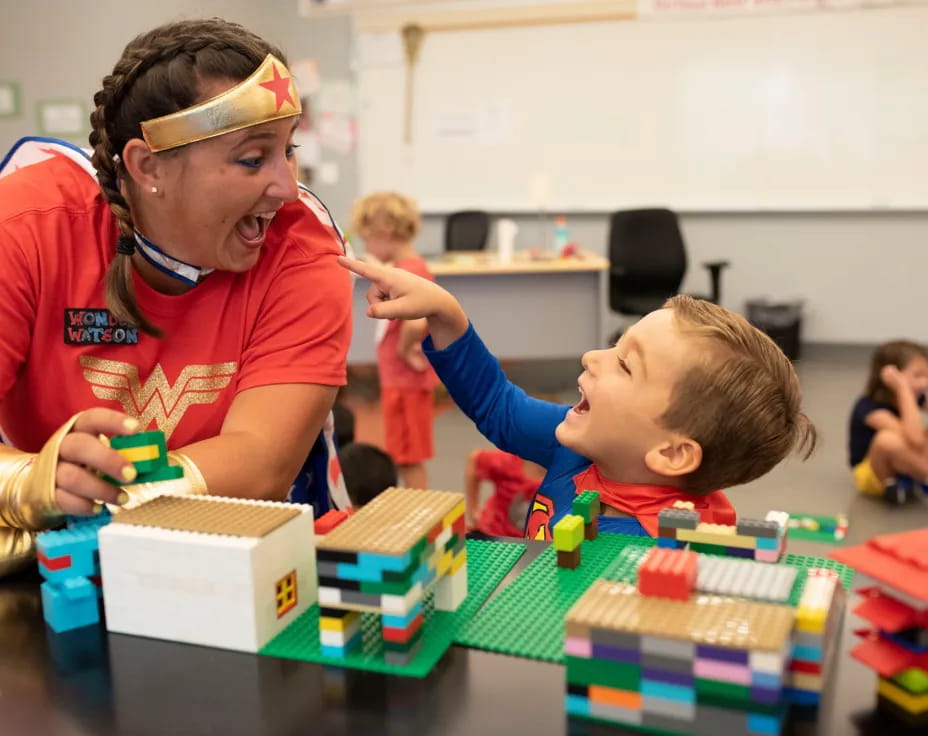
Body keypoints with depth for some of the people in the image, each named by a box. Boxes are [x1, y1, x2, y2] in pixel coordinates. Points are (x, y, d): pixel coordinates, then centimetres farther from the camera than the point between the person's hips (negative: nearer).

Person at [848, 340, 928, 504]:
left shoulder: (914, 398, -5)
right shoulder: (869, 407, -27)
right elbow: (914, 439, -41)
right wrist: (903, 388, -37)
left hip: (905, 464, 7)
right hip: (872, 475, -7)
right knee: (888, 439, -37)